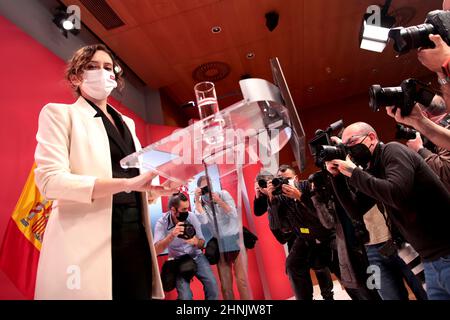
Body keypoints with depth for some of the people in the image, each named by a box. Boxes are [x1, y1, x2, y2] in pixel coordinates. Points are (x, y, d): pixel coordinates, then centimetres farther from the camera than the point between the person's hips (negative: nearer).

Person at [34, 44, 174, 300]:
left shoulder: (127, 123, 20)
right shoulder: (60, 113, 2)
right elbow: (50, 180, -13)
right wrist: (129, 183, -23)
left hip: (135, 235, 5)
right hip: (88, 240, -5)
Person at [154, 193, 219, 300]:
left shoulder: (191, 216, -11)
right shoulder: (162, 223, -14)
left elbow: (202, 243, -3)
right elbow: (156, 251, -24)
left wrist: (196, 242, -26)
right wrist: (172, 235, -39)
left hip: (196, 256, 2)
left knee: (212, 285, -18)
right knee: (185, 296, -20)